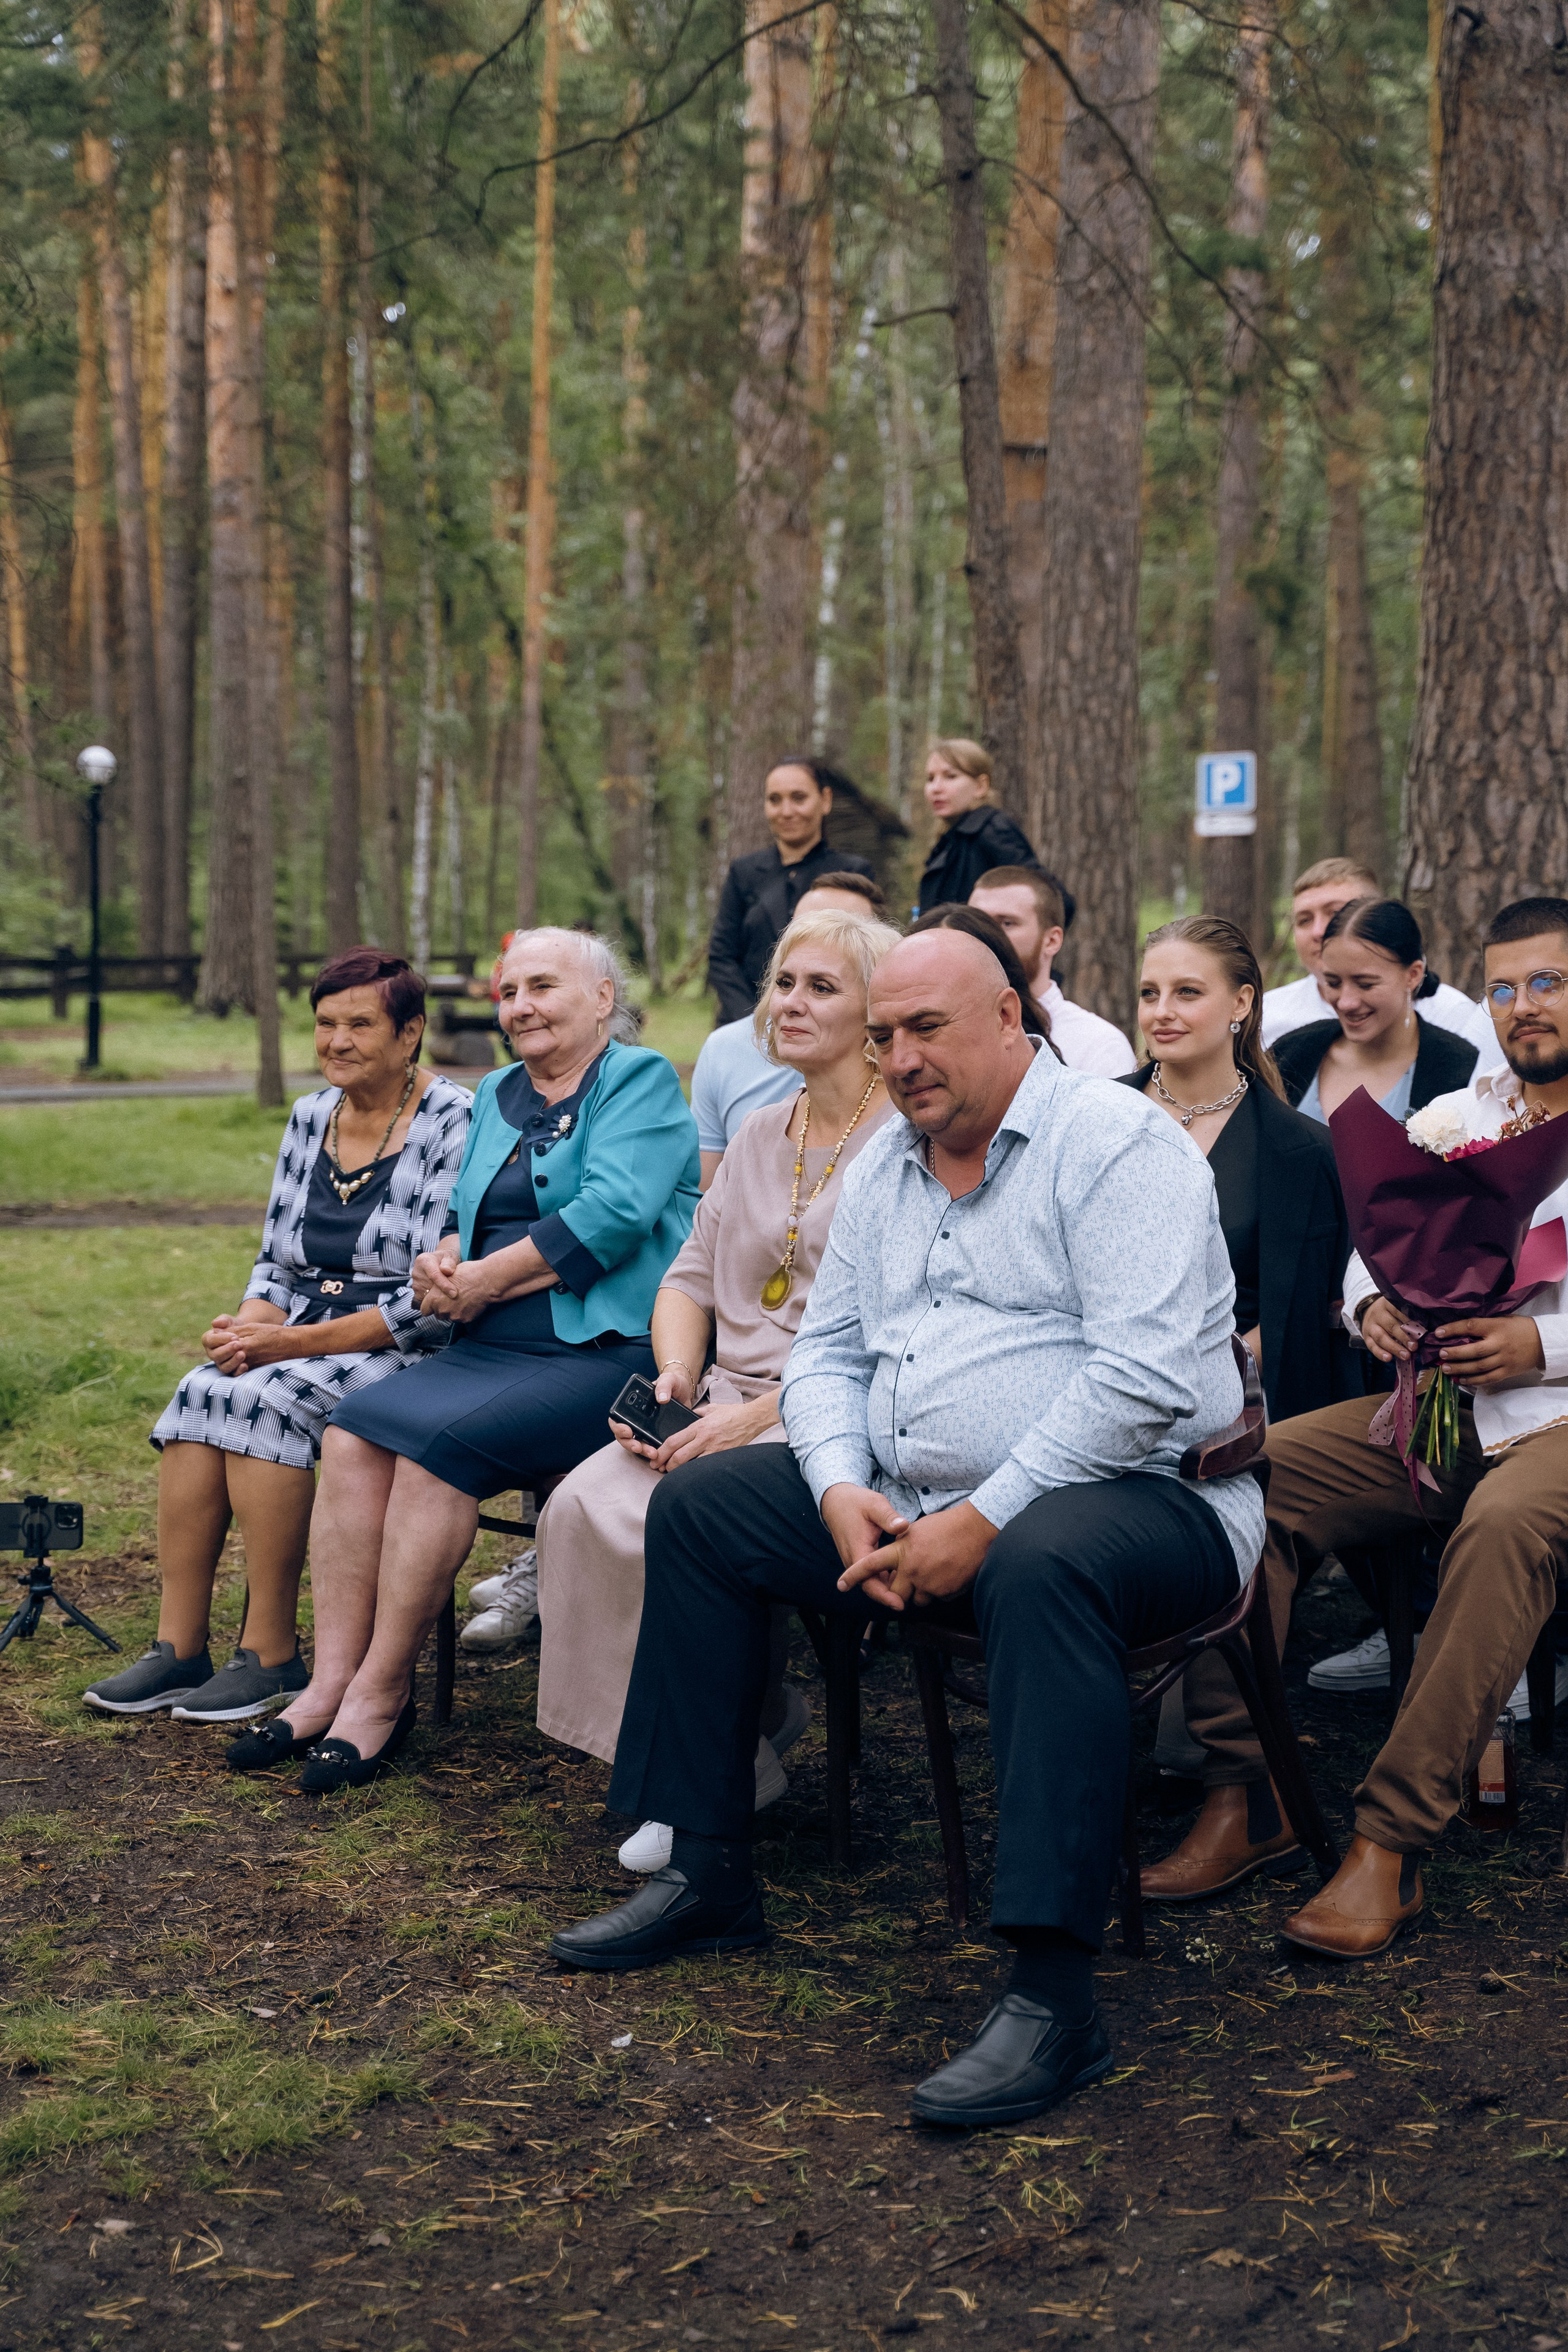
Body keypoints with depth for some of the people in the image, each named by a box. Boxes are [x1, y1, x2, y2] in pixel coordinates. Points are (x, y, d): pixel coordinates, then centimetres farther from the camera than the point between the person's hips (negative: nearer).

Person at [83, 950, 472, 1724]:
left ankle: (272, 1656, -20)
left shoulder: (454, 1124, -10)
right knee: (200, 1395, -21)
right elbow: (275, 1262, 16)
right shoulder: (309, 1118, 12)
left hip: (408, 1354, -6)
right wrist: (249, 1327, -8)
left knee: (268, 1398, -29)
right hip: (302, 1343, 6)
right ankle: (179, 1647, -19)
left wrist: (293, 1343, -18)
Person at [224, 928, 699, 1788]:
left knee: (434, 1441, -27)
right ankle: (333, 1681, -15)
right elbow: (467, 1216, 21)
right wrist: (440, 1262, -3)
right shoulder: (497, 1094, 23)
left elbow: (611, 1215, -15)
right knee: (353, 1434, -16)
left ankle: (383, 1689, -16)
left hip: (607, 1351, -7)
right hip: (492, 1349, 7)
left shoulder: (641, 1081, -1)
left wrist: (484, 1282, -12)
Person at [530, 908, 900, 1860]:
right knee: (584, 1507, -18)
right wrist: (676, 1374, 0)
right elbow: (693, 1278, 21)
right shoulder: (761, 1134, 20)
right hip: (730, 1400, 7)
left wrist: (760, 1414, -19)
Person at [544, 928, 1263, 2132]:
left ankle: (1055, 1995, -38)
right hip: (914, 1499, 8)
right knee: (700, 1507, 3)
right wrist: (843, 1490, -5)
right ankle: (706, 1874, 8)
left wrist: (985, 1519, -23)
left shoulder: (1115, 1143, -11)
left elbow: (1147, 1377, -22)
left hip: (1142, 1493, -8)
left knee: (1044, 1566, -41)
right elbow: (828, 1349, 16)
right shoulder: (886, 1164, 15)